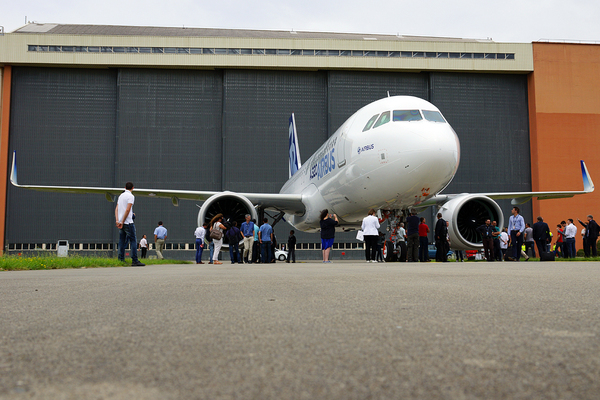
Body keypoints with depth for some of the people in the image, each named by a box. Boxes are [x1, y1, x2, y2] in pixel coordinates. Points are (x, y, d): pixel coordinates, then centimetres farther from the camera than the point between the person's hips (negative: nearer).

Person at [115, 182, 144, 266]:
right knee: (133, 241, -5)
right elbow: (127, 210, -16)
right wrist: (122, 222, -13)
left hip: (120, 222, 8)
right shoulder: (131, 196, -8)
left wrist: (117, 220, 1)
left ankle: (121, 259, 11)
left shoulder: (121, 195, 15)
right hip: (128, 222, -7)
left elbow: (116, 208, 10)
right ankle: (135, 261, -9)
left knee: (122, 241, 11)